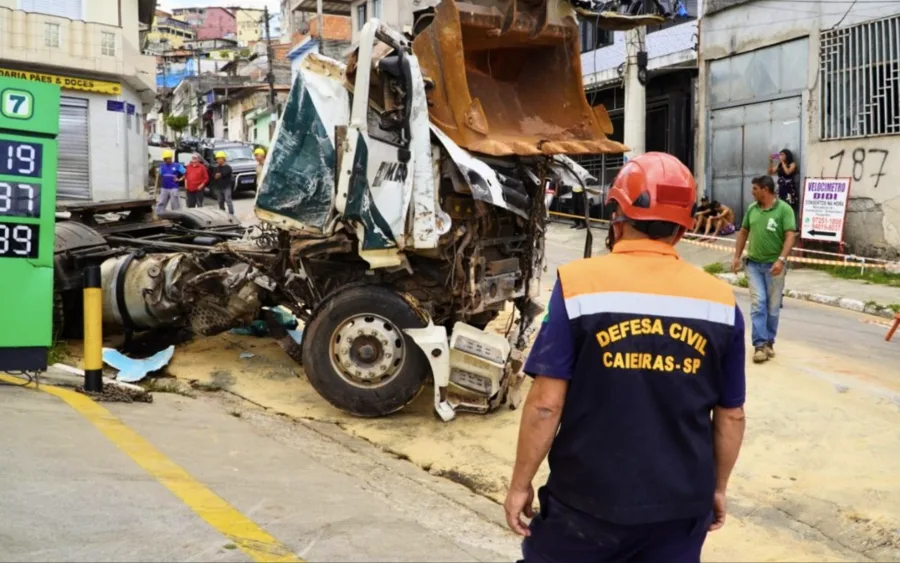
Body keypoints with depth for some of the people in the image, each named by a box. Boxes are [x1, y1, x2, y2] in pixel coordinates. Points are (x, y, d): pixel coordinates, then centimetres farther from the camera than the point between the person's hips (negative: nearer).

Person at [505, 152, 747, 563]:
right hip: (682, 505, 3)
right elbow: (731, 414, 5)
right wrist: (717, 488, 19)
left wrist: (520, 484, -2)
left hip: (589, 499, -2)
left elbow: (546, 404, -14)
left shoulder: (579, 285, -12)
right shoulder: (720, 301, -2)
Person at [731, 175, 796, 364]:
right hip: (753, 263, 3)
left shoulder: (784, 209, -9)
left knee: (773, 306, 9)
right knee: (758, 303, -4)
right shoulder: (752, 209, 6)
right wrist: (737, 256, 10)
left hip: (773, 265, -3)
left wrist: (781, 260, -25)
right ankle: (760, 344, -5)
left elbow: (790, 236, -14)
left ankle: (769, 341, 22)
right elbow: (743, 232, 16)